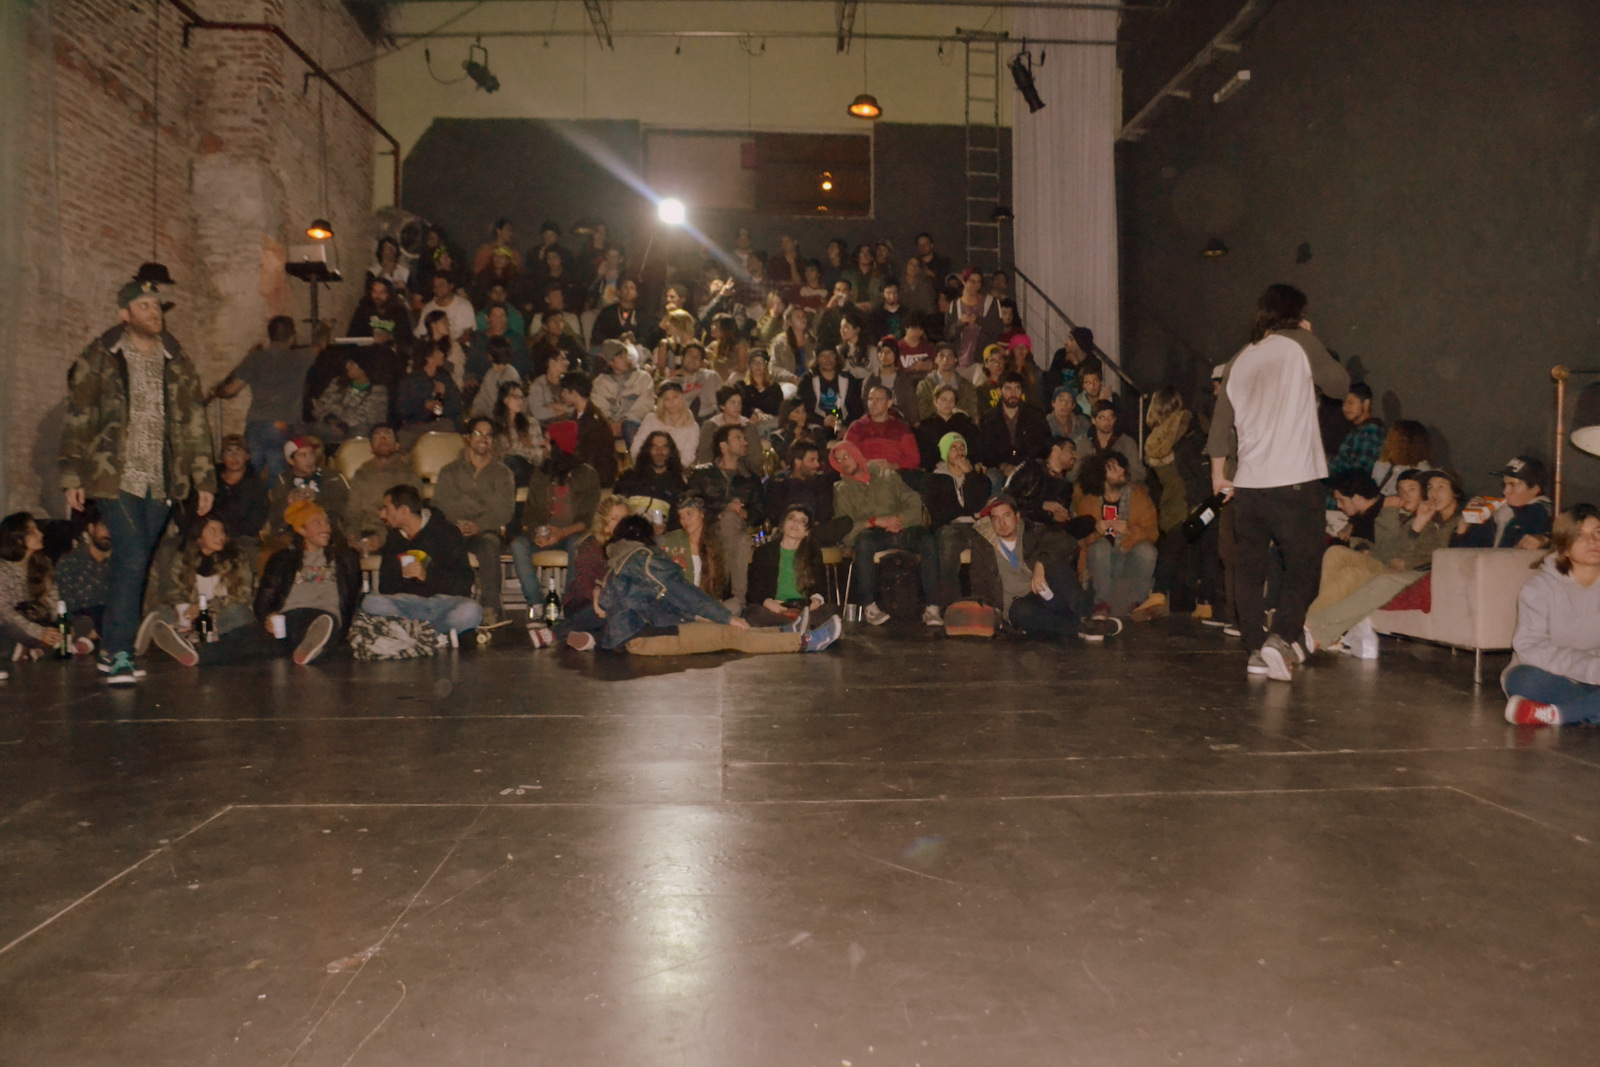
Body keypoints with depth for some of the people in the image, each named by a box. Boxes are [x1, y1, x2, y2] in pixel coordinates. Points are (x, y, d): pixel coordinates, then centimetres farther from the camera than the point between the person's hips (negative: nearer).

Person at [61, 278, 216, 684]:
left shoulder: (177, 363, 12)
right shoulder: (98, 359, 3)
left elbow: (194, 422, 13)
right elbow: (78, 418, 4)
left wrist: (204, 479, 8)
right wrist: (73, 476, -1)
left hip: (162, 482, 4)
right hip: (117, 477, -3)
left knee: (134, 564, 8)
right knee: (132, 560, -15)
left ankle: (113, 647, 20)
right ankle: (119, 654, -9)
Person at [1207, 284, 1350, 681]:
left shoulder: (1240, 360, 12)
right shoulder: (1299, 344, -1)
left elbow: (1220, 424, 13)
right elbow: (1340, 385, 8)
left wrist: (1218, 474, 22)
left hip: (1247, 484, 5)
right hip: (1294, 481, -4)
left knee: (1248, 568, 11)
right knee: (1303, 563, 3)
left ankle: (1257, 649, 12)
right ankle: (1280, 637, -13)